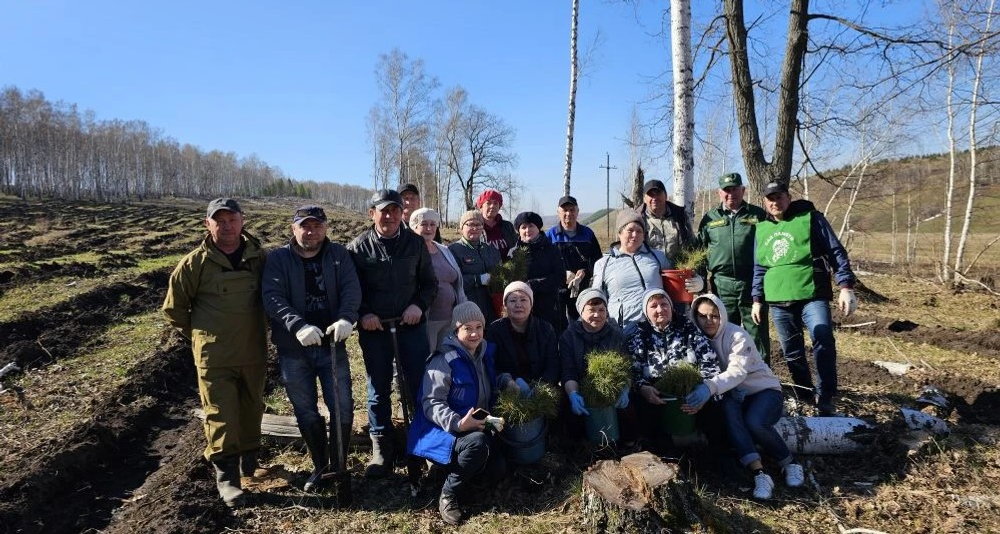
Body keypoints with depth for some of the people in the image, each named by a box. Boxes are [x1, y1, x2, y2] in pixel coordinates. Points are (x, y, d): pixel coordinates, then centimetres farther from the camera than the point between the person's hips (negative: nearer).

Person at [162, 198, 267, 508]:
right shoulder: (195, 262, -8)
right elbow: (174, 308, 3)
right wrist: (198, 335, 6)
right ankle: (225, 475, 11)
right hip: (214, 355, -3)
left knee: (252, 408, 15)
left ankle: (249, 459, 36)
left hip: (254, 352, 3)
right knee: (220, 413, 0)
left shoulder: (259, 256, -1)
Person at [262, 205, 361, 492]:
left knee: (343, 407, 3)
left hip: (332, 344, 1)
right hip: (293, 349, 0)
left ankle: (338, 465, 23)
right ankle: (320, 466, 30)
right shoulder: (278, 259, -1)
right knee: (305, 412, 11)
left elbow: (352, 288, -8)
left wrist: (346, 319, -28)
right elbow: (273, 297, -14)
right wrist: (298, 326, -30)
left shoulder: (339, 255, 4)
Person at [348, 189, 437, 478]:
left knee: (419, 386, 3)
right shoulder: (358, 247, -1)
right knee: (378, 390, 10)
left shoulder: (414, 243, 2)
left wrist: (419, 305, -9)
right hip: (374, 328, 0)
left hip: (411, 326, 1)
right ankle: (381, 448, 23)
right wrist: (363, 314, -12)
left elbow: (430, 282, 7)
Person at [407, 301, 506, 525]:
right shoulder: (444, 359, -17)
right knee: (477, 444, -35)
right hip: (442, 430, -7)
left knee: (496, 471, -9)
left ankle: (453, 469, 15)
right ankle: (449, 494, -12)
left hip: (476, 428, 7)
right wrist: (457, 423, -35)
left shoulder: (486, 354, 6)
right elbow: (431, 403, -22)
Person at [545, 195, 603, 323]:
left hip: (581, 288, 2)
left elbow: (597, 259, 10)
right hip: (557, 288, -2)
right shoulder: (550, 234, 2)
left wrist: (584, 272, -9)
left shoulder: (587, 233, 9)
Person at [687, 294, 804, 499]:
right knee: (727, 408, -32)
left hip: (765, 390, -3)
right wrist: (698, 394, -37)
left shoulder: (738, 336, -17)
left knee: (754, 423, -32)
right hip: (735, 396, 3)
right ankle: (759, 473, -33)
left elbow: (738, 371, -32)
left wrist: (710, 387, -50)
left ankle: (790, 463, -3)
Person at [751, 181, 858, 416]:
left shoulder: (810, 218, 2)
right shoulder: (761, 229, 14)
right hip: (778, 301, 4)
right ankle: (805, 396, 24)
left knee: (823, 342, -21)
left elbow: (836, 252, -1)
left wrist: (846, 286, -10)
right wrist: (757, 299, 16)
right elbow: (759, 268, 20)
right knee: (792, 353, 9)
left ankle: (825, 398, -11)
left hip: (812, 295, -4)